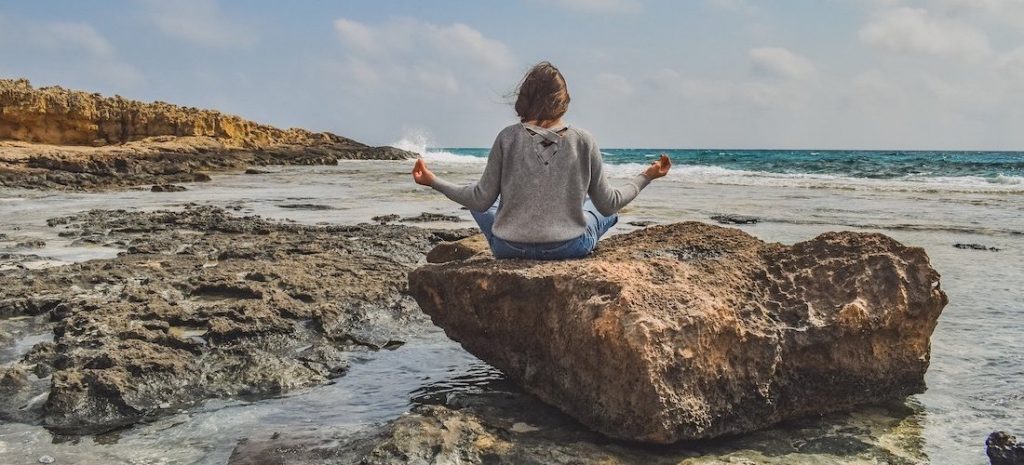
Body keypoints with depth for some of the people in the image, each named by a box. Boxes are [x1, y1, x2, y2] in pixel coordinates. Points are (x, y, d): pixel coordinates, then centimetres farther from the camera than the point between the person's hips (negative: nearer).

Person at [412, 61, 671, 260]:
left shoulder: (508, 138, -8)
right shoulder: (584, 141, -6)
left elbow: (481, 200, -6)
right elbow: (609, 204, -1)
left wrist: (433, 182, 7)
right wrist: (646, 177, 15)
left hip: (509, 248, -1)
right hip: (570, 248, 1)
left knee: (480, 203, 31)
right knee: (606, 210, 31)